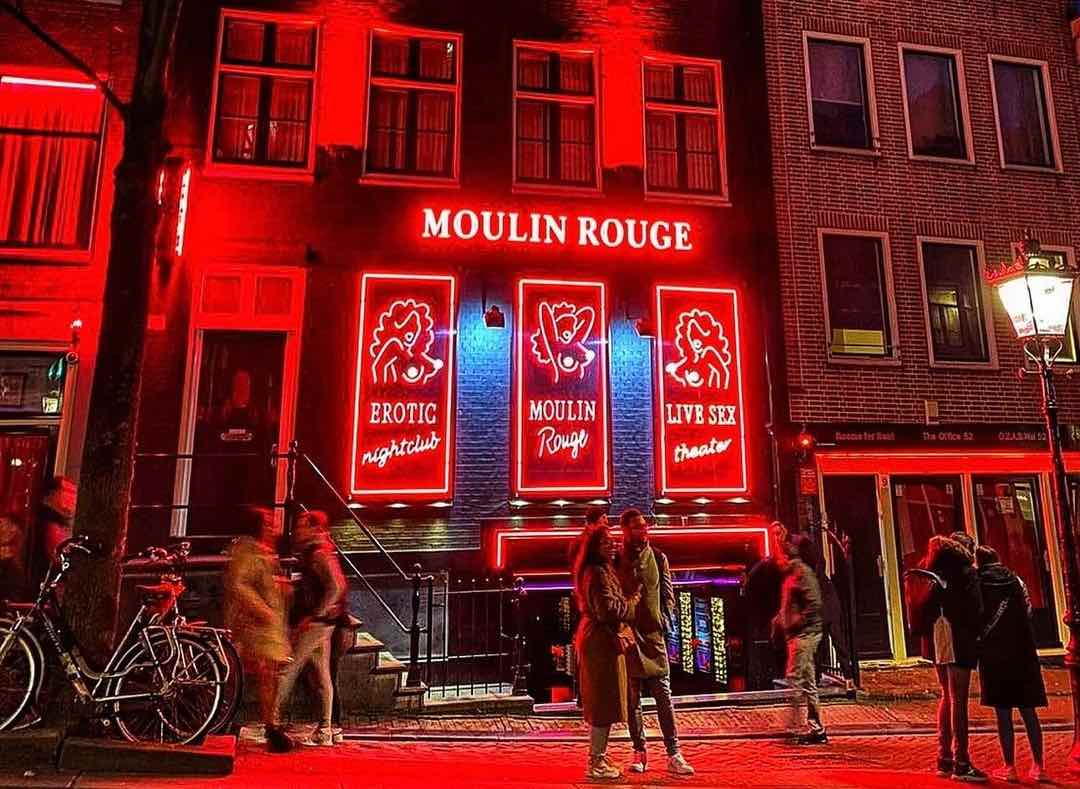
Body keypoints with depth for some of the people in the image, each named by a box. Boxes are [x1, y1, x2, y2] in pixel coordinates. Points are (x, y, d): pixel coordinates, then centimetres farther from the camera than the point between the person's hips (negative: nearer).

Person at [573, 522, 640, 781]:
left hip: (596, 639, 11)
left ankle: (597, 759, 28)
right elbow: (609, 609, -24)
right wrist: (633, 601, -9)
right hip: (603, 641, -11)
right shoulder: (598, 573, -18)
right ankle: (596, 764, 5)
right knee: (605, 703, -3)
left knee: (600, 703, 17)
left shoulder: (598, 571, 15)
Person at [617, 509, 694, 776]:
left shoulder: (658, 558, 8)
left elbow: (668, 593, 12)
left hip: (654, 634, 1)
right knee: (632, 698, 6)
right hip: (627, 635, -1)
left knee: (664, 696, 0)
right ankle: (639, 752, 17)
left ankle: (674, 755, 4)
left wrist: (665, 619, 0)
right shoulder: (616, 560, 0)